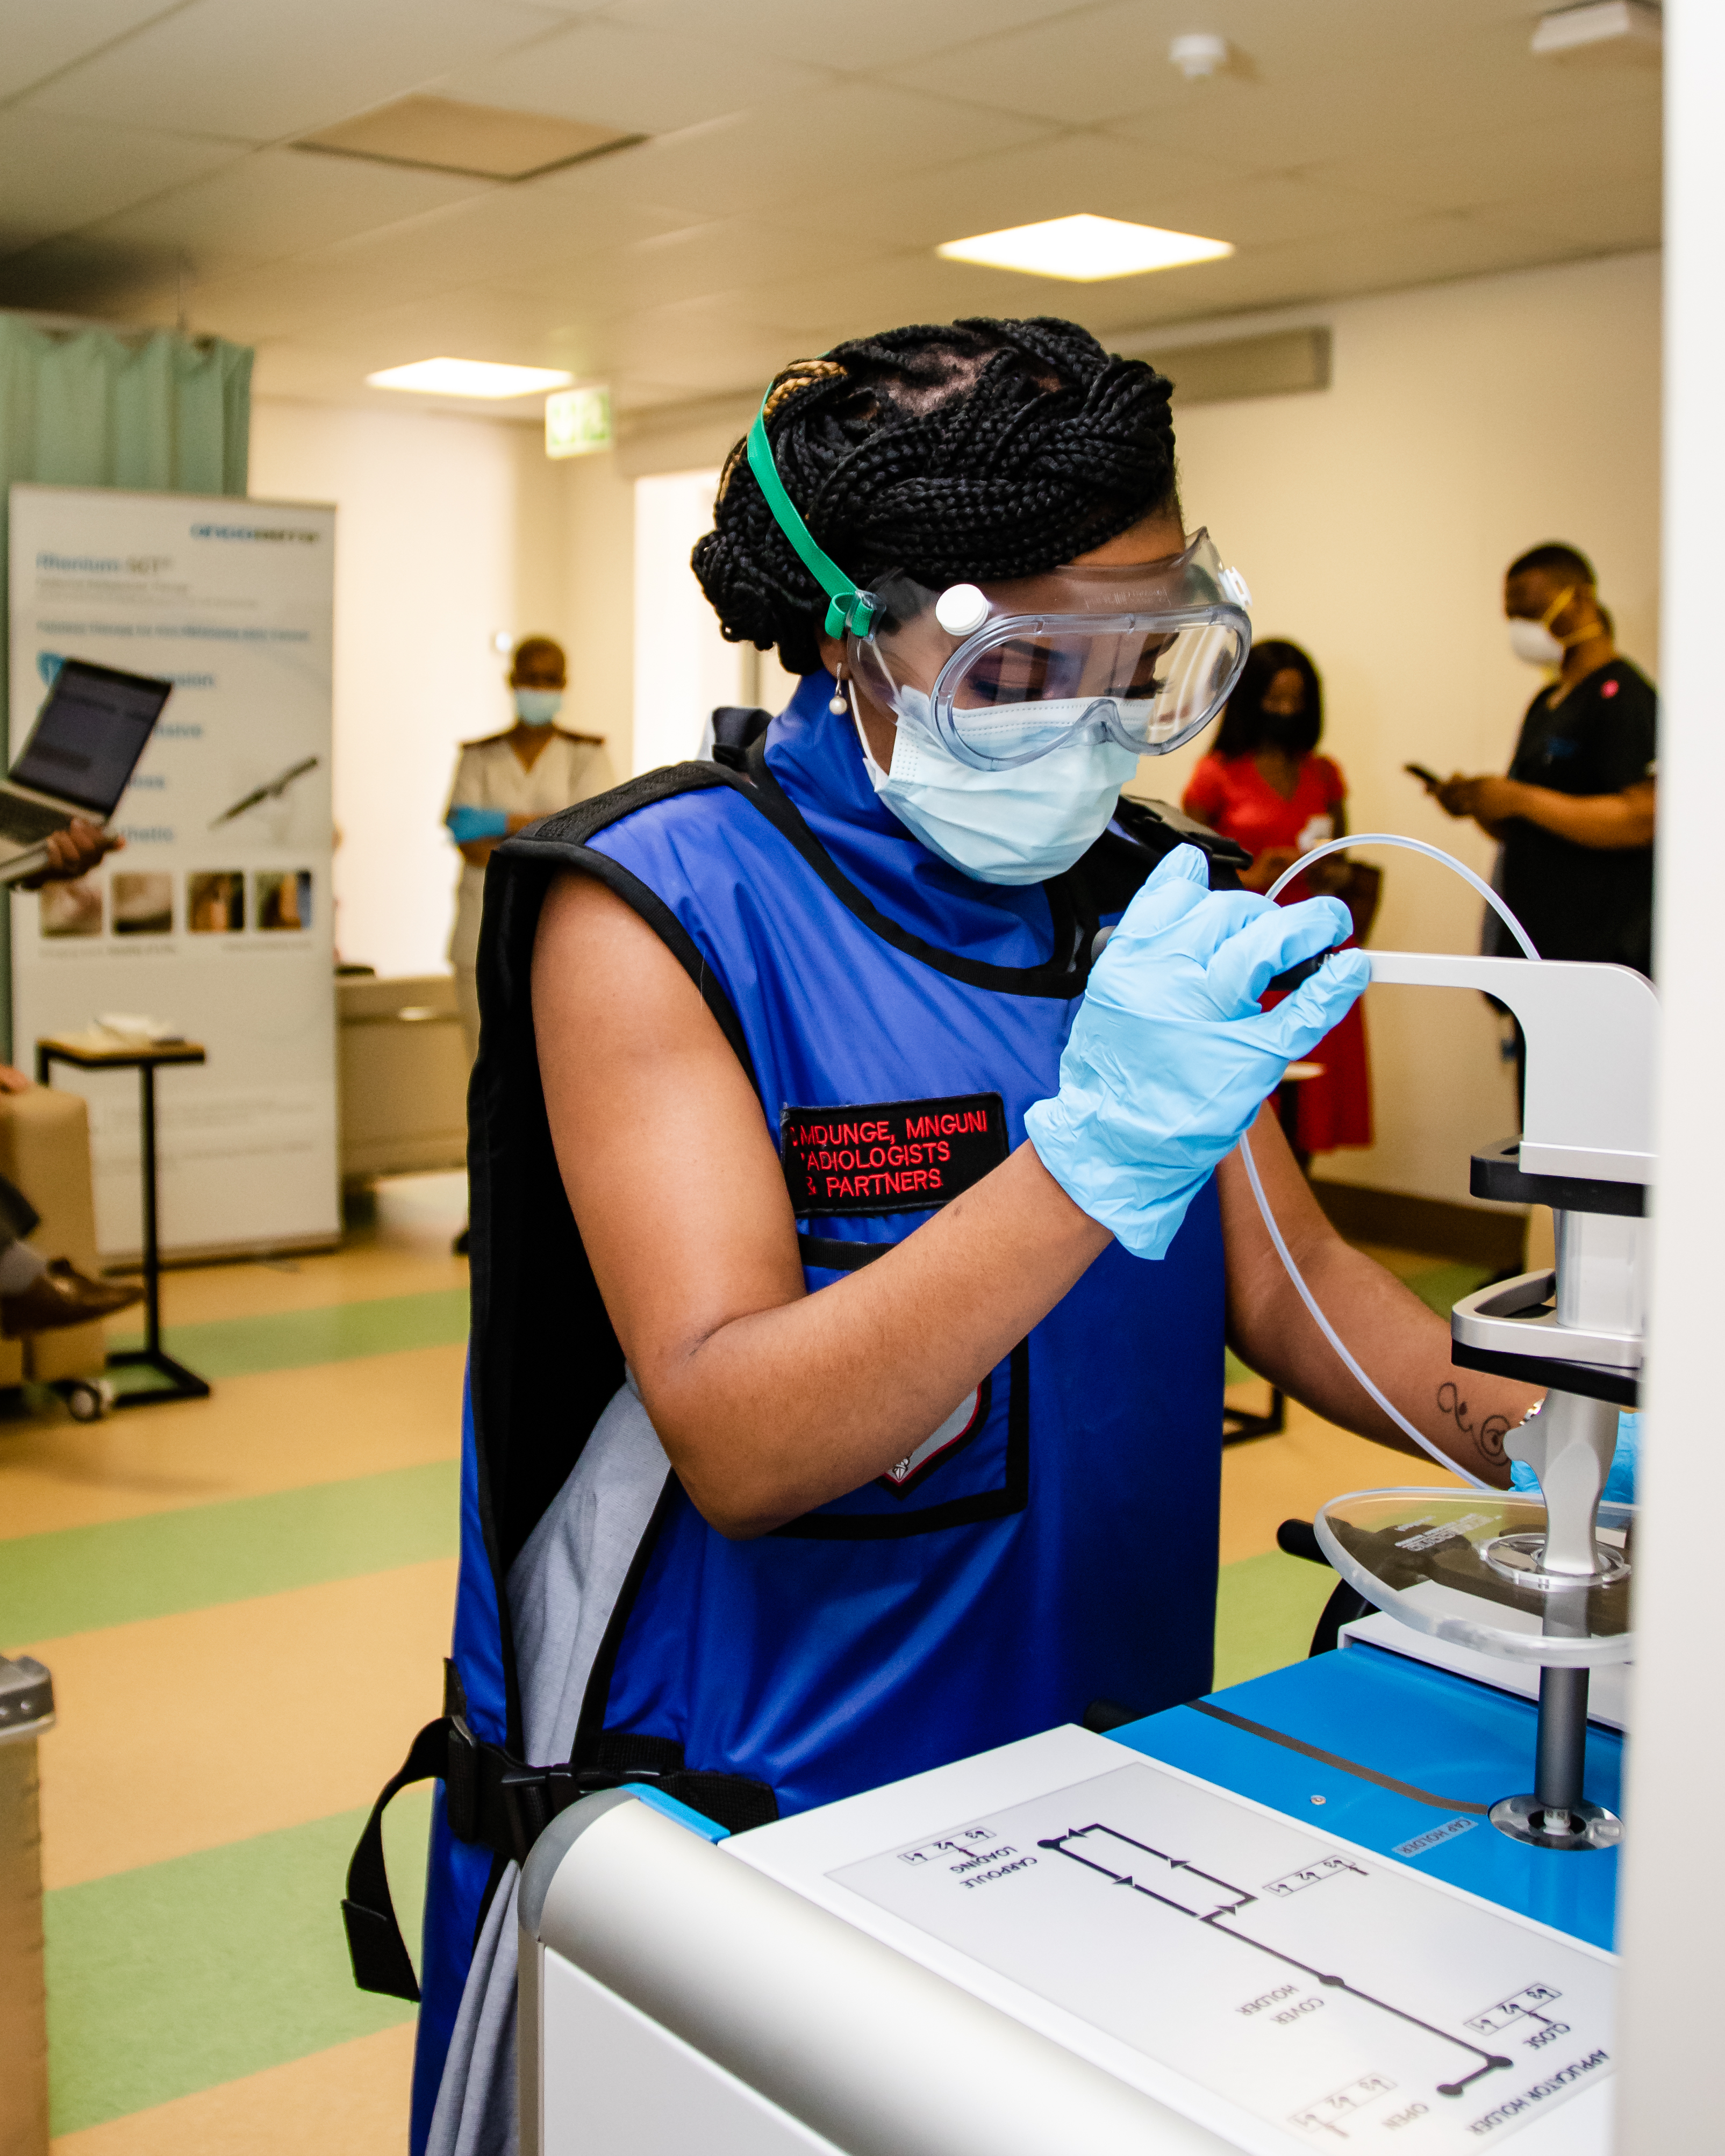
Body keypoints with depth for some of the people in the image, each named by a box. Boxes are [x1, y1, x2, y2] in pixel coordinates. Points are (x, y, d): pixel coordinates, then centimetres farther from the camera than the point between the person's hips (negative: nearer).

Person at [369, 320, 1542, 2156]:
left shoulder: (1150, 901, 1)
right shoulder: (660, 910, -18)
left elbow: (1288, 1280, 5)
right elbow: (735, 1443, -26)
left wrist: (1542, 1436, -13)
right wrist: (1092, 1155, -38)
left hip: (1100, 1777, 5)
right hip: (722, 1803, -5)